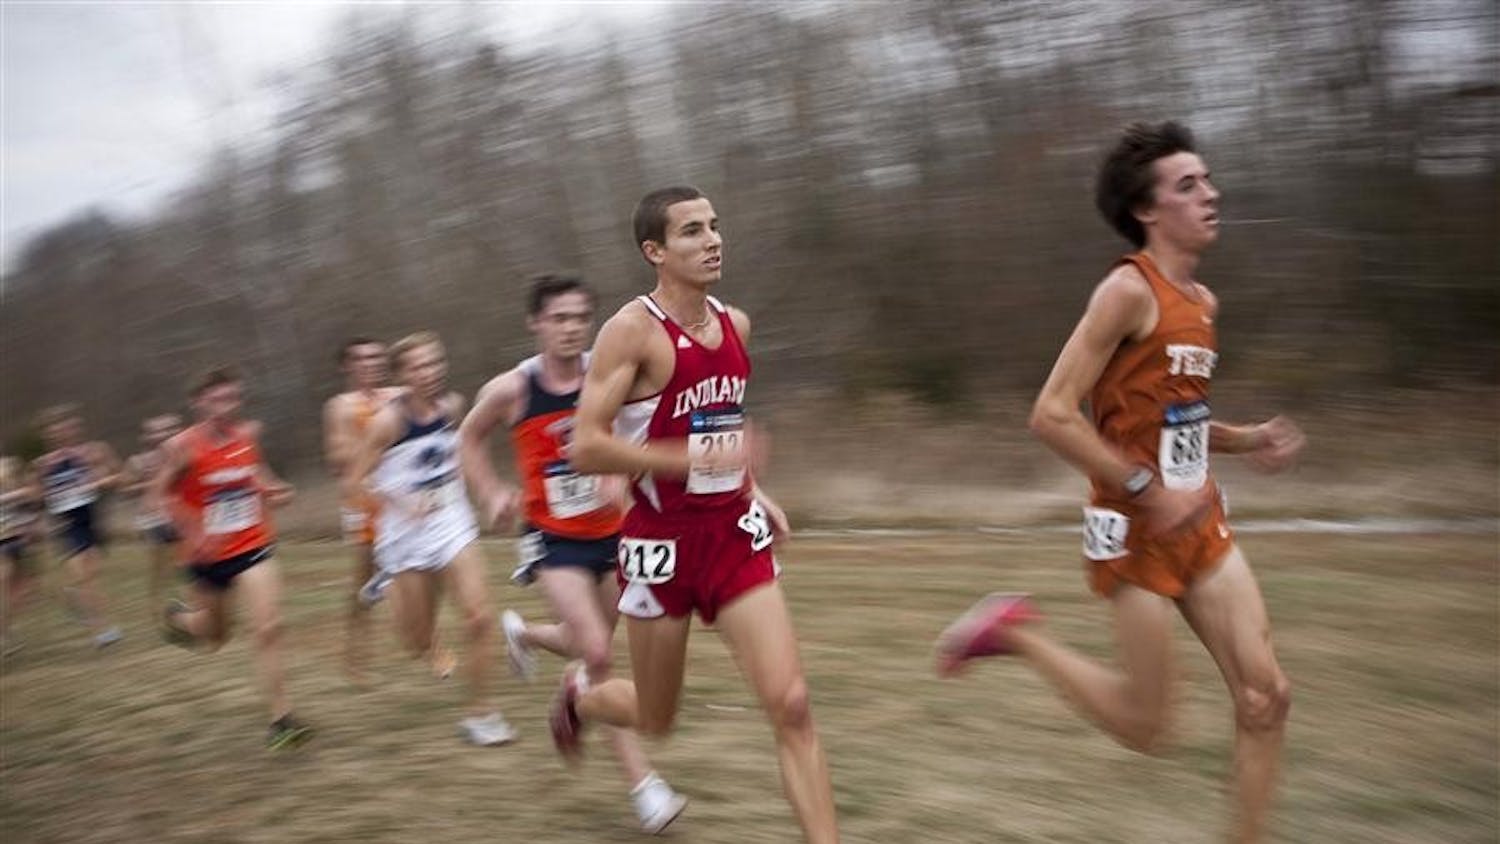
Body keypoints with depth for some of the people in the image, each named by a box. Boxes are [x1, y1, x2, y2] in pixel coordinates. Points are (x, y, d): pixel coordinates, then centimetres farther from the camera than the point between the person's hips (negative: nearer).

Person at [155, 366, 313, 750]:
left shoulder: (249, 434, -3)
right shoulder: (182, 447, -15)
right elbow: (160, 492, -7)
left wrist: (271, 489, -1)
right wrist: (194, 531, -18)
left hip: (253, 547, 2)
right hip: (209, 556, -1)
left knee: (268, 629, -12)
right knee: (216, 637, 18)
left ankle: (281, 719, -6)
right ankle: (179, 618, 55)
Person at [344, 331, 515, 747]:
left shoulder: (452, 405, -2)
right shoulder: (388, 420, -16)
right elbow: (353, 485, -12)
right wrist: (401, 502, -23)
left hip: (454, 524, 3)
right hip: (408, 535, -3)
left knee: (479, 618, -10)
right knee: (420, 643, 8)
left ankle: (480, 713, 6)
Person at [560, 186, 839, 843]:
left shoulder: (734, 323, 6)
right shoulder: (633, 329, -15)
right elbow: (586, 449, -21)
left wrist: (755, 493, 11)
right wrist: (700, 459, -27)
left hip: (734, 532, 5)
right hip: (661, 539, -4)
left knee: (791, 706, -8)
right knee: (656, 719, 14)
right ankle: (579, 697, 48)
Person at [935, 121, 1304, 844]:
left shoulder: (1202, 301, 11)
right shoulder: (1129, 290, -16)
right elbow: (1052, 416, -21)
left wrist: (1249, 441, 5)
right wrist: (1148, 491, -22)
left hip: (1200, 523, 8)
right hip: (1135, 530, -8)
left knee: (1266, 696, 3)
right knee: (1145, 727, 2)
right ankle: (1014, 632, 17)